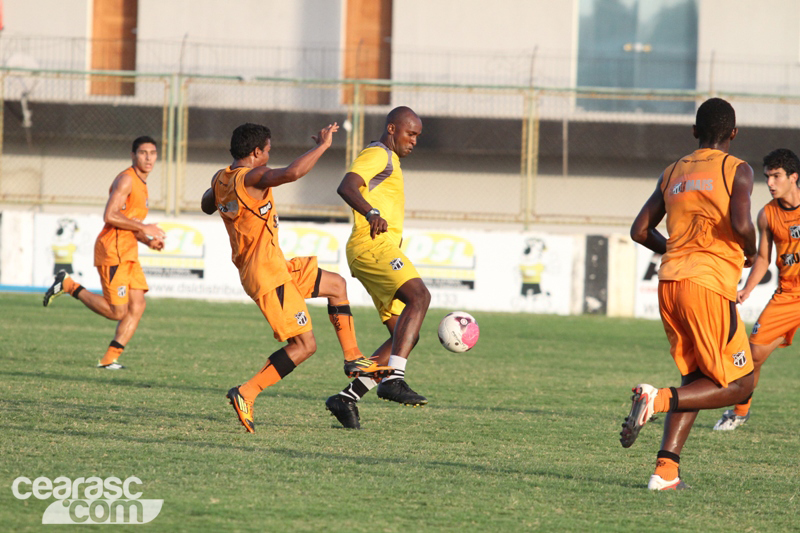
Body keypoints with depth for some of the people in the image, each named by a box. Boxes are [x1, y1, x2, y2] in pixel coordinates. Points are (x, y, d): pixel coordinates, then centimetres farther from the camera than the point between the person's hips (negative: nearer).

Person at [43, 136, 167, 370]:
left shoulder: (141, 184, 20)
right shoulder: (126, 179, -10)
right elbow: (110, 216, -20)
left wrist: (147, 241, 11)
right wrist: (144, 227, -16)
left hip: (128, 254, 10)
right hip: (113, 252, -9)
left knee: (137, 306, -1)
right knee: (117, 311, -9)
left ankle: (110, 359, 1)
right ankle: (68, 285, 4)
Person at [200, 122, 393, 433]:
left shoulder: (221, 179, 9)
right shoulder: (251, 178, -19)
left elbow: (207, 206, 30)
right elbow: (291, 173, -37)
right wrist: (322, 146, -26)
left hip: (276, 267, 10)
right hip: (268, 274, -10)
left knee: (336, 285, 23)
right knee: (304, 345, -9)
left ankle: (353, 360, 26)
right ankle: (246, 394, -11)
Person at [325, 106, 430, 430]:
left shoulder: (388, 160, 30)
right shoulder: (378, 155, -3)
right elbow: (346, 187, -21)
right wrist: (372, 213, -39)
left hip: (382, 247, 10)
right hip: (372, 245, -10)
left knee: (406, 336, 2)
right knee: (419, 296, -30)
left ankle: (348, 397, 0)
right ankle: (394, 380, -40)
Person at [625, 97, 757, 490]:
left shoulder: (673, 173, 16)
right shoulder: (737, 170, -1)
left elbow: (640, 231, 13)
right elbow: (741, 224, -16)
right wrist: (750, 253, 5)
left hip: (669, 281, 6)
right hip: (710, 284, -6)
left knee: (696, 381, 16)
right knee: (738, 384, 2)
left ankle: (666, 469, 1)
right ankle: (658, 398, -20)